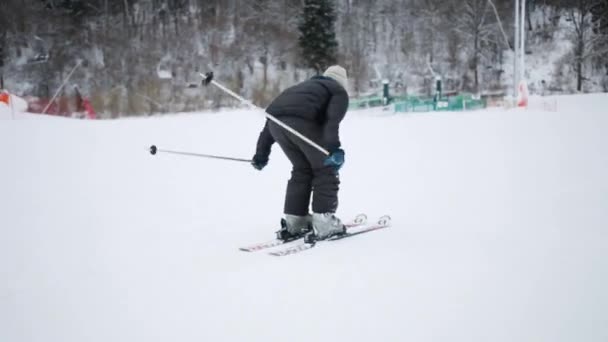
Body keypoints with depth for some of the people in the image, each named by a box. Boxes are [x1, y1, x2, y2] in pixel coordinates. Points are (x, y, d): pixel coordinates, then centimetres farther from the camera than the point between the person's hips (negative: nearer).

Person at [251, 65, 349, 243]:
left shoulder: (304, 86, 41)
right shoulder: (339, 91, 23)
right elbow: (333, 120, -2)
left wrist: (262, 151, 36)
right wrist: (333, 148, -15)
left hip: (276, 120, 6)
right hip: (301, 120, -6)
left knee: (301, 169, 22)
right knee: (326, 168, 10)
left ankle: (293, 223, 21)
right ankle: (324, 223, 5)